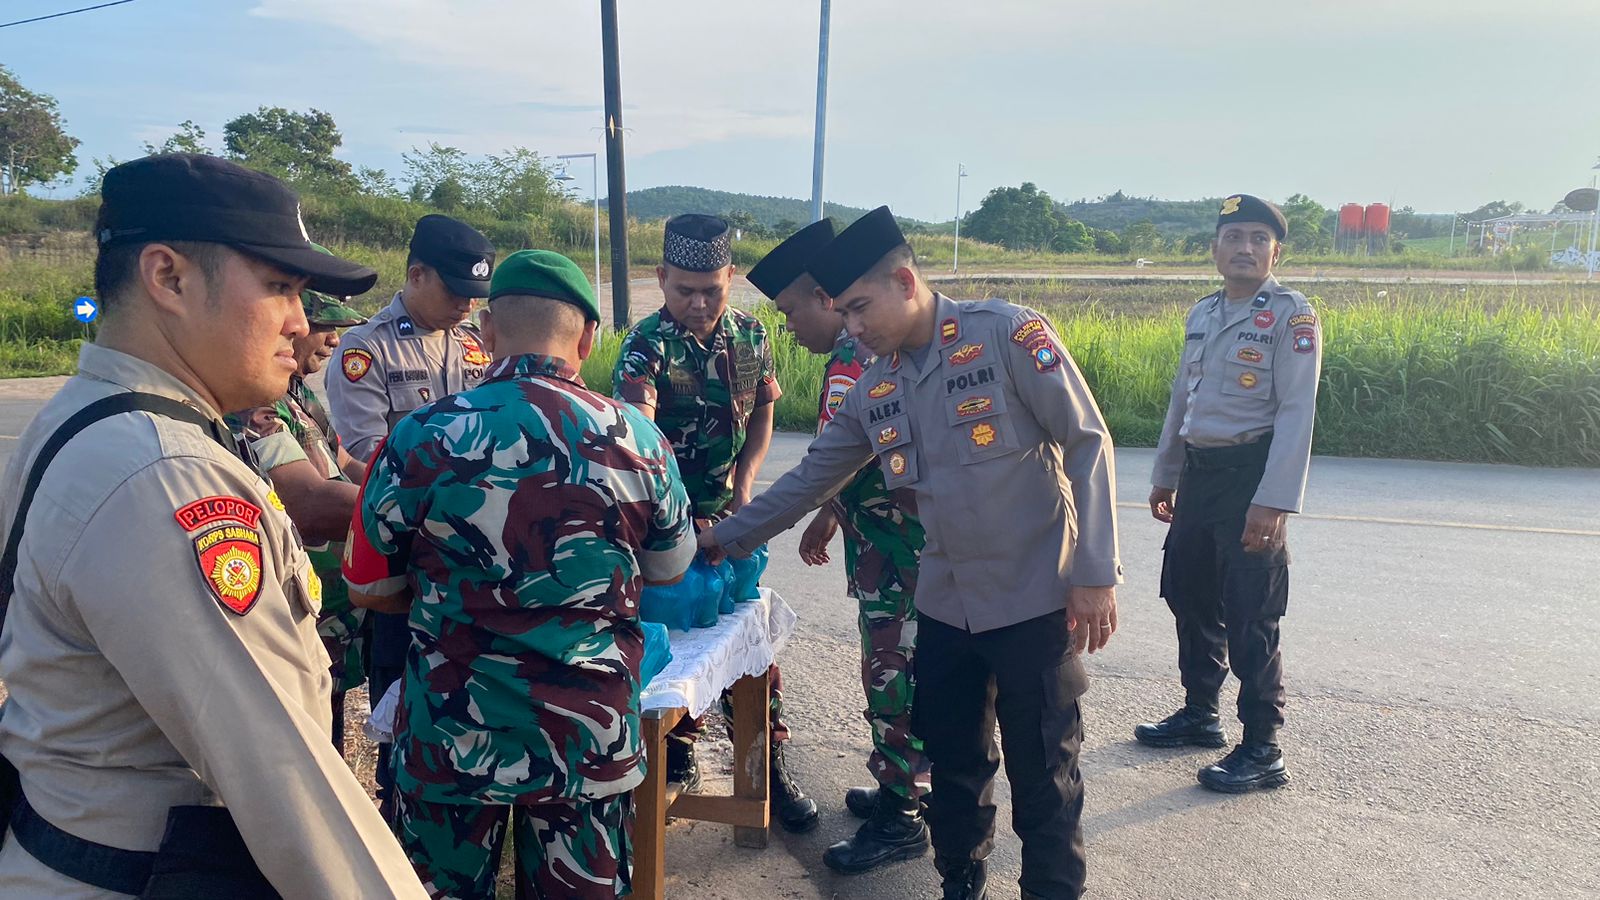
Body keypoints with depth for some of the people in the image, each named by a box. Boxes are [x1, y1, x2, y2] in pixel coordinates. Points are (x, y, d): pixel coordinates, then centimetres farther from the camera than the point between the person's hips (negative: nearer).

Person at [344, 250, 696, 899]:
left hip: (452, 743, -1)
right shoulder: (638, 440, -7)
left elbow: (369, 587, 1)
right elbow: (669, 569, 9)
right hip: (593, 741, 1)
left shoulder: (422, 437, -11)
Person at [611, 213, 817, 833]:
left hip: (728, 514, 4)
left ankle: (767, 759, 21)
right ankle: (678, 754, 28)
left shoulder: (750, 335, -1)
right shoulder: (647, 347, -18)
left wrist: (744, 486, -5)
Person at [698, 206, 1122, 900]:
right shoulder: (874, 388, 5)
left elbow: (1087, 444, -13)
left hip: (1035, 601, -5)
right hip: (945, 605, 6)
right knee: (953, 765, 17)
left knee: (1043, 774, 7)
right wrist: (726, 537, 14)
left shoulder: (1007, 334, -13)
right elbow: (812, 478, 14)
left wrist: (1095, 573, -15)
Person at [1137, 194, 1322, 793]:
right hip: (1199, 473, 8)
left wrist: (1273, 502, -22)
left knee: (1249, 618, -3)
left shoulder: (1291, 315, -9)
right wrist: (1164, 476, 20)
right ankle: (1199, 714, 34)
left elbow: (1296, 412, -16)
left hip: (1252, 476, -7)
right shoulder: (1201, 314, 13)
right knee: (1187, 594, 16)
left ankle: (1262, 751, 9)